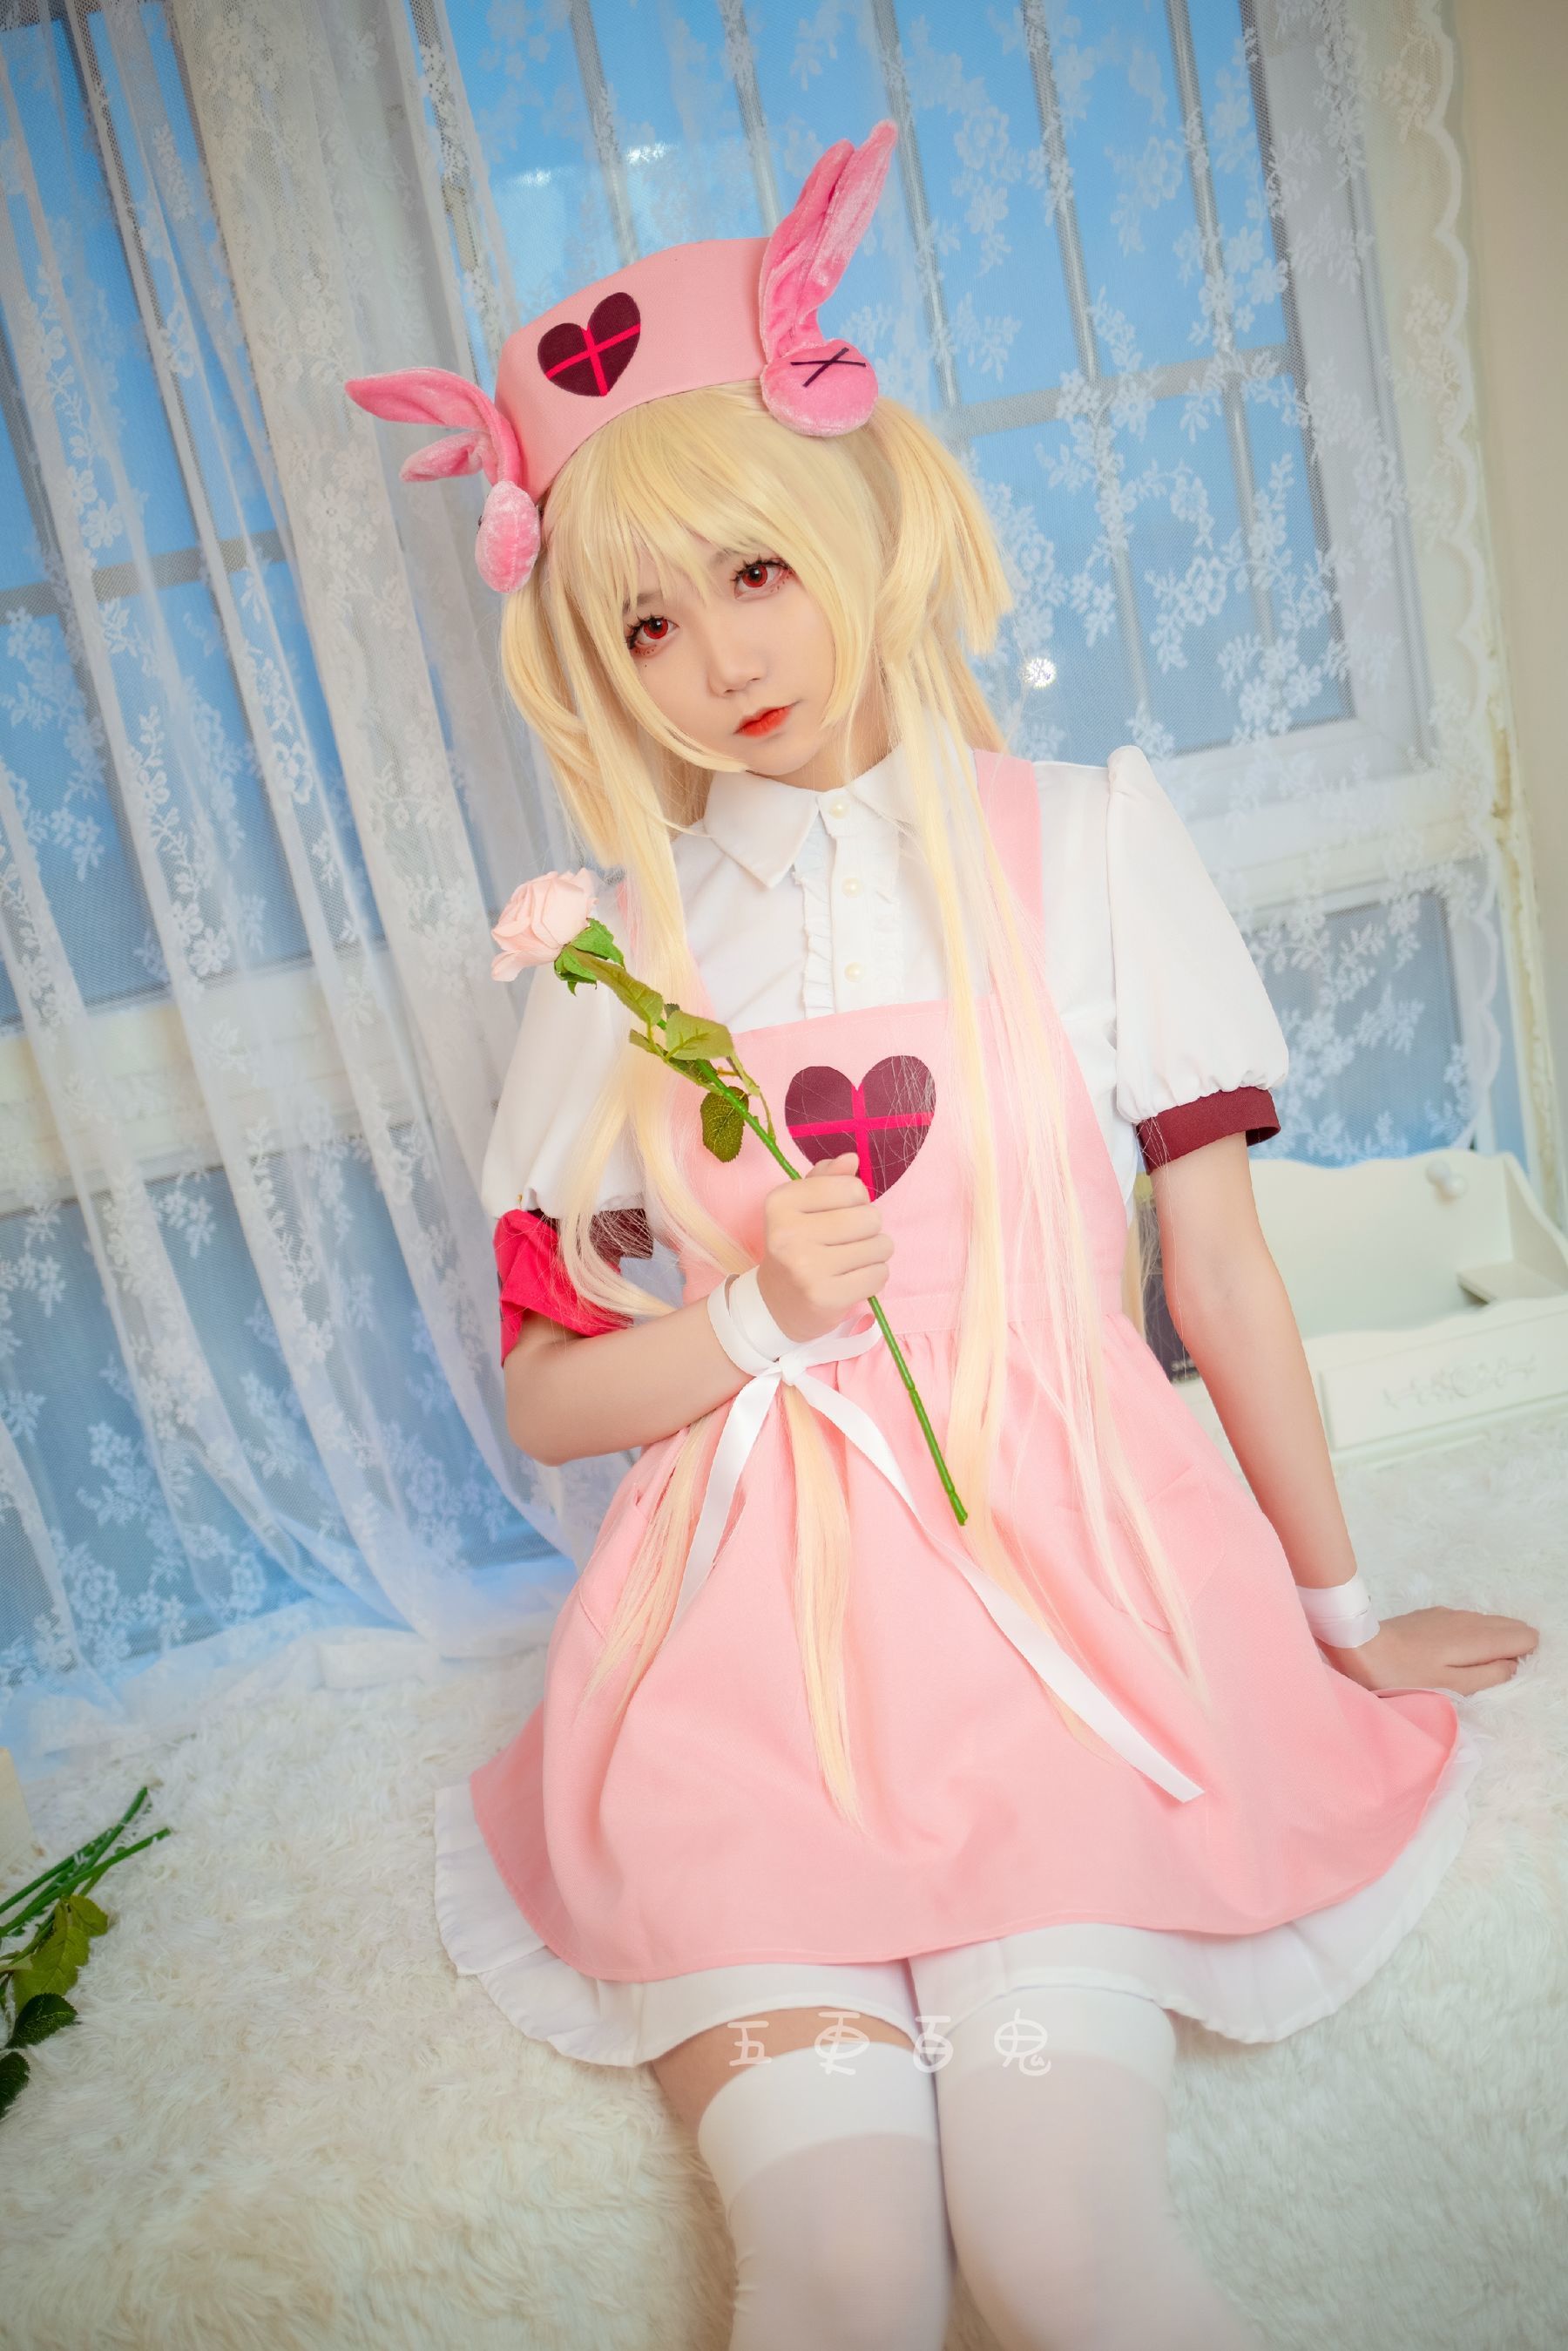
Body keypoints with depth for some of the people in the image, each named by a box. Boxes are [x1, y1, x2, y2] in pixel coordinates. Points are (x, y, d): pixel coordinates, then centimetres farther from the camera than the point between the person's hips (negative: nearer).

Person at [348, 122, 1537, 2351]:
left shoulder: (1080, 848, 4)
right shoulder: (612, 944, 6)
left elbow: (1222, 1271, 5)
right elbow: (546, 1394, 8)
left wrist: (1344, 1612, 12)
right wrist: (759, 1319, -11)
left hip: (1054, 1585, 0)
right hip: (746, 1623, 1)